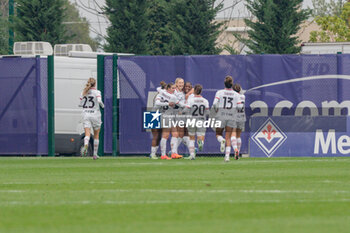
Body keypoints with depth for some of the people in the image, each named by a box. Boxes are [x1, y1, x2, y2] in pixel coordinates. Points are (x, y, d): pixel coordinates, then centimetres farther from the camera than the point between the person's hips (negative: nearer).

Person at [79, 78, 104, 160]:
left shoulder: (84, 92, 6)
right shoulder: (97, 92, -5)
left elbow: (80, 104, 6)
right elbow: (99, 101, -22)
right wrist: (102, 105, 0)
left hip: (86, 115, 2)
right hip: (95, 114, -2)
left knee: (87, 134, -9)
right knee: (96, 135, 15)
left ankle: (85, 145, -43)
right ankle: (95, 154, 21)